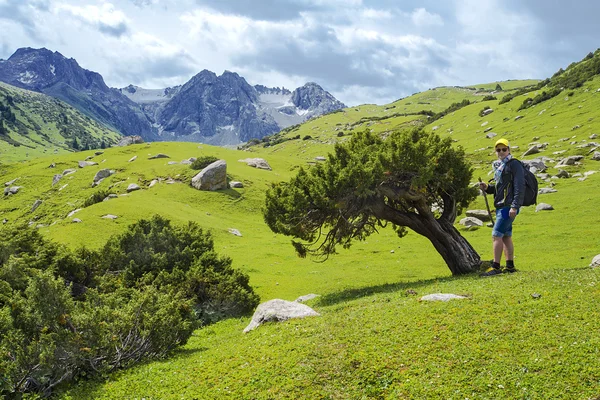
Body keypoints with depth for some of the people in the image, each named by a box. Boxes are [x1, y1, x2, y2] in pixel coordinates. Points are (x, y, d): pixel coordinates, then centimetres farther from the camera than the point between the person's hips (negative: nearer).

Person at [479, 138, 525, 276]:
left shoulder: (514, 165, -8)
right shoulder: (498, 167, 19)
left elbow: (519, 187, -16)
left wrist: (514, 206, -22)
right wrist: (487, 187, 5)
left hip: (508, 207, -9)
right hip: (501, 207, 10)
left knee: (496, 235, -12)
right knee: (506, 236, 12)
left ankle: (496, 267, -9)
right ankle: (510, 266, 17)